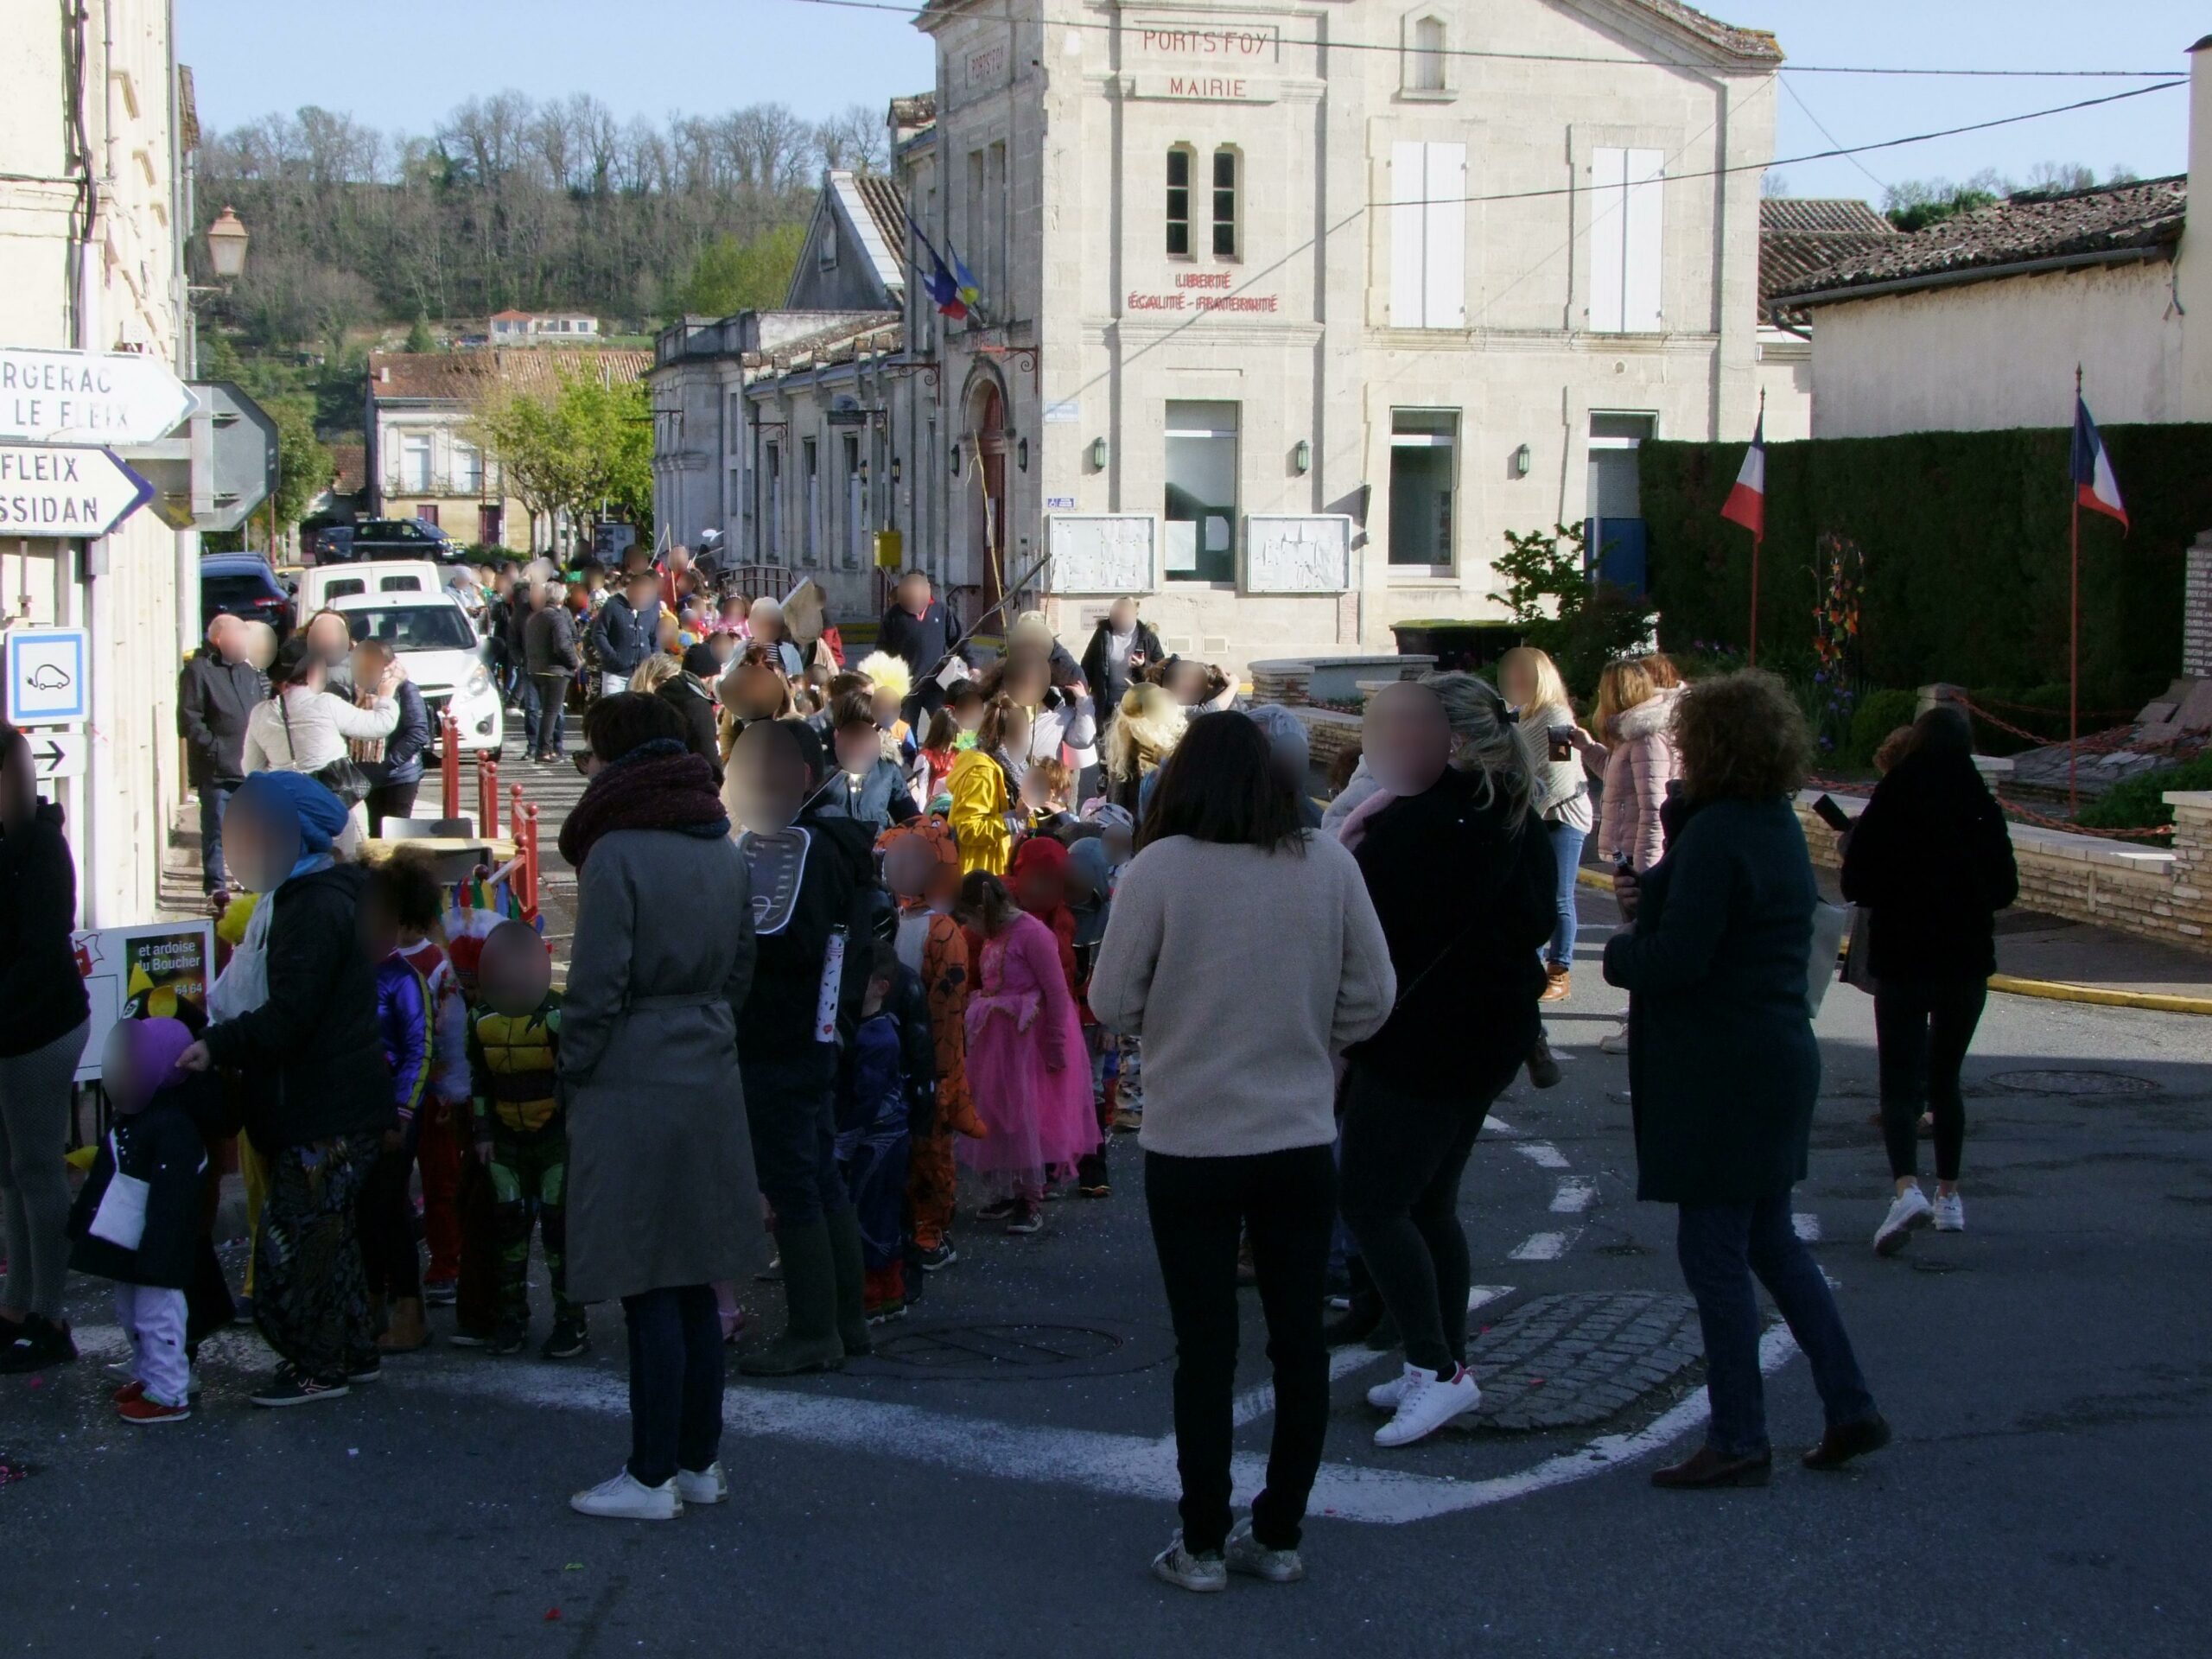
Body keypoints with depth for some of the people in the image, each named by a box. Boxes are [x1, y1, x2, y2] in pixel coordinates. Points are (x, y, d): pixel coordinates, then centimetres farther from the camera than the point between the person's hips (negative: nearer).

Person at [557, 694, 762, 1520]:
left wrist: (572, 1074, -3)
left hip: (632, 1089, -7)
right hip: (710, 1084, 7)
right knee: (694, 1285, 13)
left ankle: (652, 1477, 2)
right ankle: (700, 1462, 20)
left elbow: (596, 986, -14)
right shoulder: (724, 849, 9)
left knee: (647, 1293, -3)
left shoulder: (617, 852, -13)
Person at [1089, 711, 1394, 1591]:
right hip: (1302, 1139, 2)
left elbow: (1112, 1003, -7)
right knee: (1299, 1339, 13)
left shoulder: (1160, 868, -13)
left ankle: (1203, 1544, 14)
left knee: (1205, 1349, 6)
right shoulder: (1328, 864, -4)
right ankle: (1278, 1534, 21)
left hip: (1190, 1145, -2)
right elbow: (1372, 996, 2)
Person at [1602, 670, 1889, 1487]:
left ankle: (1737, 1441, 5)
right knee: (1770, 1240, 18)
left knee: (1713, 1252, -2)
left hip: (1721, 1074, -10)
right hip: (1779, 1059, 10)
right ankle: (1850, 1409, 20)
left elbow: (1674, 961, -24)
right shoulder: (1780, 826, 12)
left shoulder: (1717, 834, -20)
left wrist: (1620, 949, -5)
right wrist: (1655, 900, 8)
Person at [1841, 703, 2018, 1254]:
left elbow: (1856, 886, -7)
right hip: (1967, 960, 3)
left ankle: (1907, 1186, -28)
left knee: (1901, 1082, -4)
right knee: (1945, 1078, 19)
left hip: (1901, 960, -3)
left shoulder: (1887, 806, -9)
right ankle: (1949, 1197, 22)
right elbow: (2005, 889, 3)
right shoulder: (1982, 810, -3)